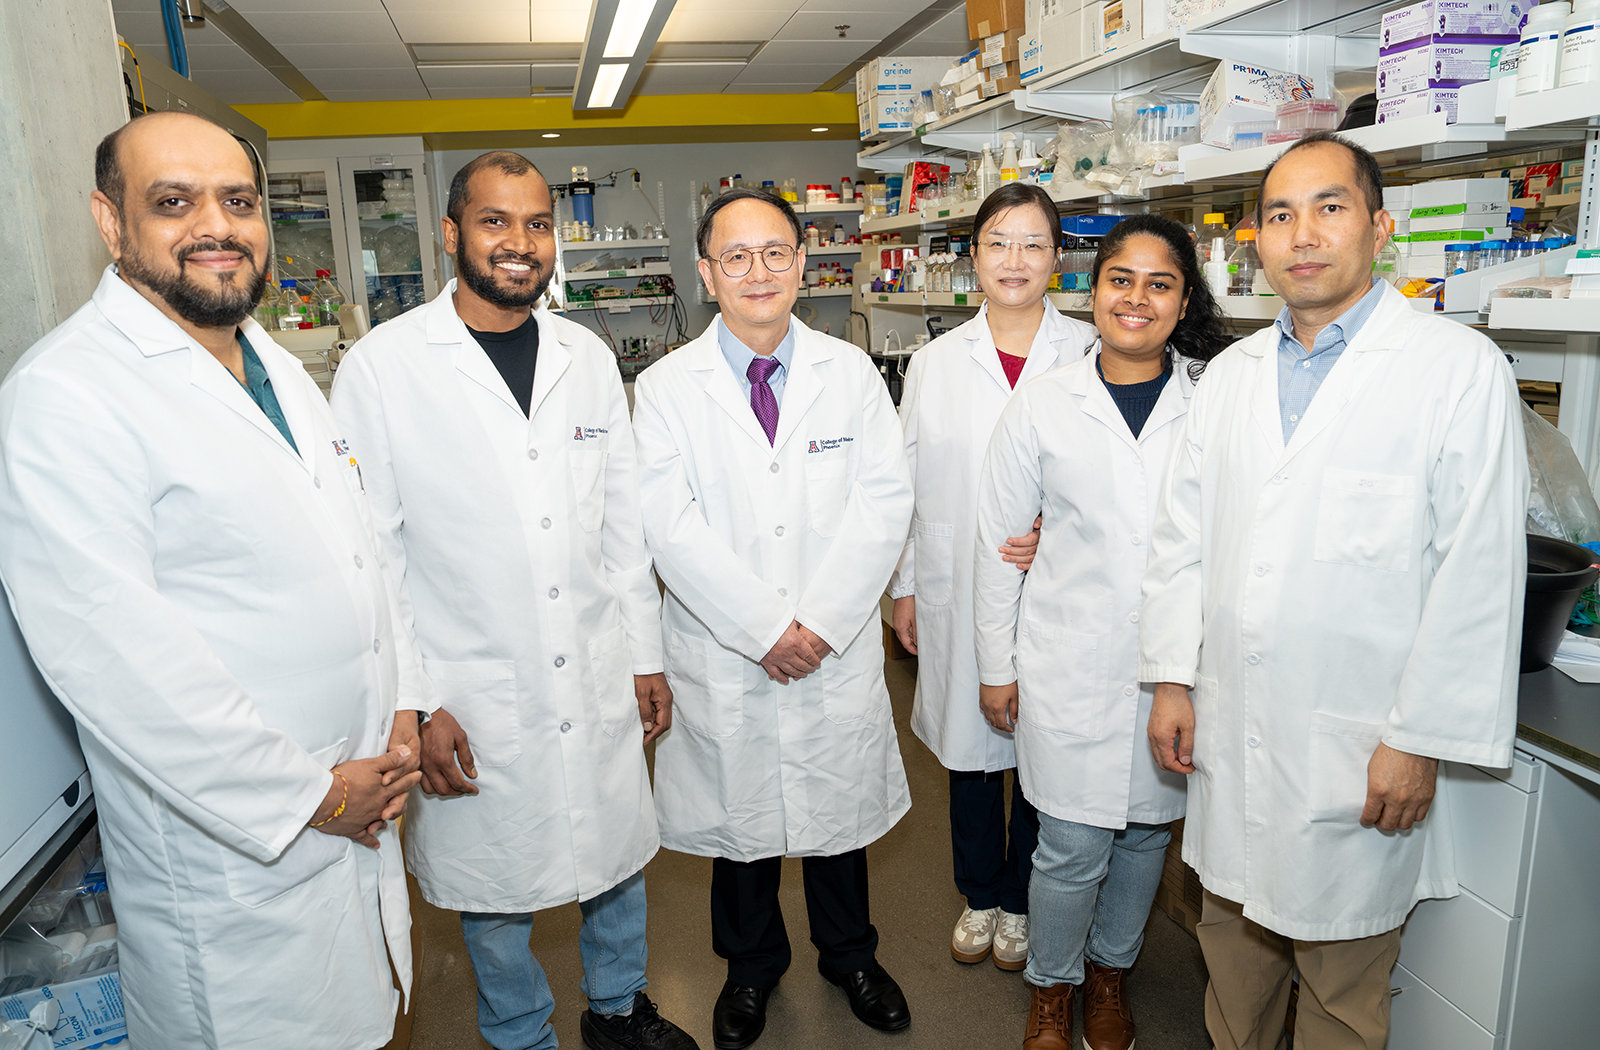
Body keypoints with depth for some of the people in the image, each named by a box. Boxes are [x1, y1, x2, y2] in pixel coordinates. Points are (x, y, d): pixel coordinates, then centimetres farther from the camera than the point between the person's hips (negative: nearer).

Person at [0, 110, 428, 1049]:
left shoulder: (280, 368, 10)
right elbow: (106, 652, -23)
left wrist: (404, 706, 1)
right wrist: (307, 794, -17)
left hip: (356, 804, 7)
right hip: (235, 847, -7)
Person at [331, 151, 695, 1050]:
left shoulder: (588, 356, 4)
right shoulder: (382, 367, -9)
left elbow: (624, 520, 8)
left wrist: (646, 655, 8)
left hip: (600, 681, 4)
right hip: (474, 701, -3)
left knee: (619, 854, 19)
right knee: (496, 888, 15)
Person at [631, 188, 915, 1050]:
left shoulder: (851, 373, 1)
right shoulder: (666, 387, -4)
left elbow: (884, 501, -5)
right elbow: (670, 526, -11)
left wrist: (821, 621, -13)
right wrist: (762, 628, -16)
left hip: (839, 649, 1)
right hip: (722, 656, -1)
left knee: (841, 807, 17)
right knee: (738, 815, 15)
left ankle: (849, 955, 43)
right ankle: (751, 965, 42)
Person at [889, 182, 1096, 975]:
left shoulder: (1091, 355, -3)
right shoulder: (935, 363, 5)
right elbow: (907, 484, 8)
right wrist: (904, 587, 8)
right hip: (959, 593, 2)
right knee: (968, 745, 14)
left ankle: (1021, 900, 35)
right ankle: (979, 895, 36)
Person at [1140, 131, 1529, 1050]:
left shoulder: (1460, 369, -8)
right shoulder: (1231, 373, 9)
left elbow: (1478, 574, -11)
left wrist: (1421, 739, -12)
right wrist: (1172, 679, 5)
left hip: (1357, 753, -4)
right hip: (1230, 733, 5)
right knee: (1233, 948, 21)